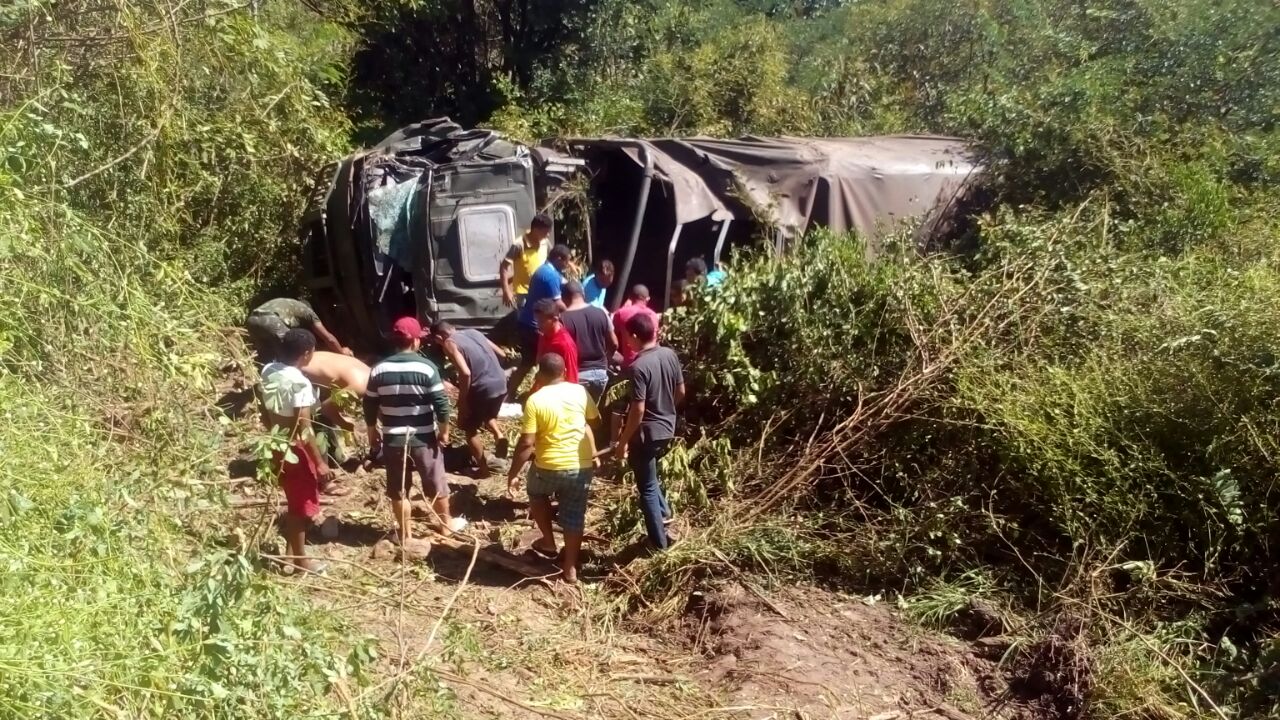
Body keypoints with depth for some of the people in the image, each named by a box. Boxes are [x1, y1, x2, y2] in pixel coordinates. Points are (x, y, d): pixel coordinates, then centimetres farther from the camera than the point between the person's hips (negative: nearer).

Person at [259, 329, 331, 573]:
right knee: (303, 505, 7)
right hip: (296, 449, -8)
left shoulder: (268, 371, -1)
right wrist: (320, 462, -17)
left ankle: (293, 549, 36)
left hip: (278, 445, 8)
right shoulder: (300, 383, -25)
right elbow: (303, 428, -24)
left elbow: (265, 411, 10)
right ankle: (300, 559, 20)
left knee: (295, 501, 24)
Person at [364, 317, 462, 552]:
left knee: (398, 489, 14)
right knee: (435, 483, 17)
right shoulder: (426, 367, -13)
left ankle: (406, 535, 23)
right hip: (424, 438, -2)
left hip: (393, 439, 2)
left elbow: (369, 406, 3)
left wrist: (372, 432, 17)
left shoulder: (379, 370, -3)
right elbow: (441, 403, -14)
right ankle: (445, 523, 34)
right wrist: (444, 431, -1)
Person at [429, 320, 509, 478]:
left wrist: (462, 399, -8)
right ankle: (498, 435, 9)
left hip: (482, 389, -7)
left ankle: (483, 468, 23)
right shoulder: (474, 332, 15)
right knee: (489, 416, 35)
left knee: (470, 429, 16)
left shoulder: (449, 344, -6)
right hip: (501, 383, 7)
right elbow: (500, 354, 17)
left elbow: (465, 373, -19)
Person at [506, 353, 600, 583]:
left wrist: (513, 473, -7)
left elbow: (526, 443, -15)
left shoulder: (535, 400, -14)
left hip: (550, 467, -3)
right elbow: (594, 422, 14)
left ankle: (548, 543, 30)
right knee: (574, 516, 14)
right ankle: (570, 568, 22)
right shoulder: (580, 392, -1)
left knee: (536, 493, 29)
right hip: (582, 466, 3)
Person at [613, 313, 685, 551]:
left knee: (647, 487, 9)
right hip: (668, 428, 7)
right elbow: (681, 392, 7)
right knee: (651, 476, 33)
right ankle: (663, 511, 37)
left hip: (646, 433, -7)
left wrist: (623, 442, -15)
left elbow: (638, 411, -25)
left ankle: (659, 541, 17)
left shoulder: (639, 366, -25)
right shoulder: (670, 355, -3)